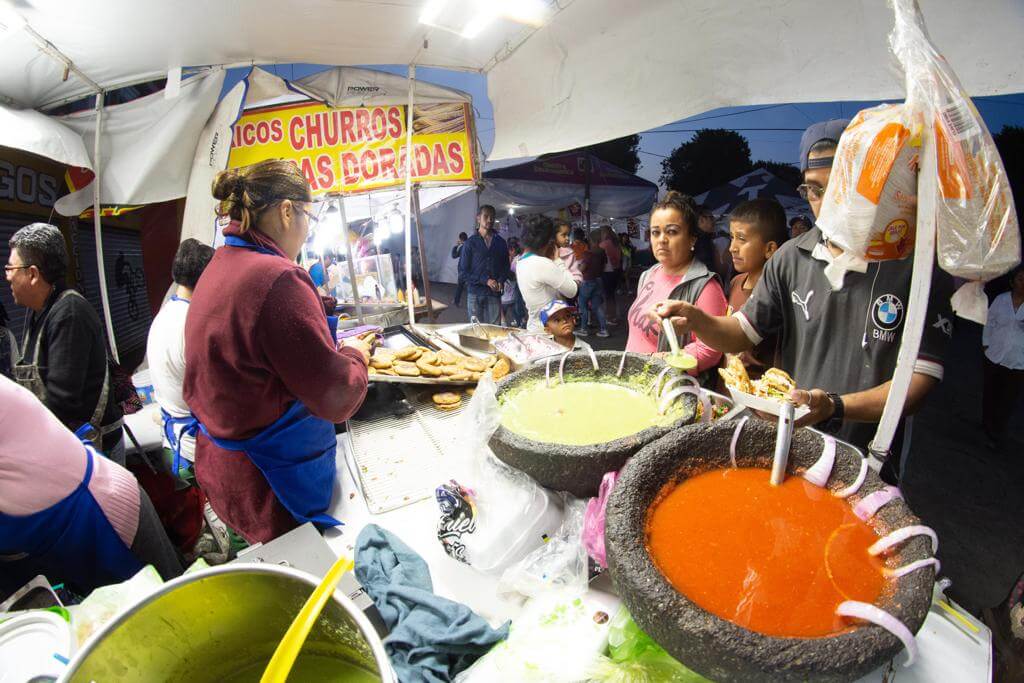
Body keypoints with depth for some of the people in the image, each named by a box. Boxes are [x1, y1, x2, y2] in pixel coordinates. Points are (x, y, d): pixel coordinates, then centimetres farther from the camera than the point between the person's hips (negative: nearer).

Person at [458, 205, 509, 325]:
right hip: (475, 294, -2)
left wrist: (501, 281, -7)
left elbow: (506, 267, 15)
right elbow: (462, 271, -2)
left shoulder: (500, 242, 12)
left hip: (494, 294, 2)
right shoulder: (471, 243, 2)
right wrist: (485, 280, -12)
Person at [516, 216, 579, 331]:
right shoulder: (542, 264, -22)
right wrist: (557, 260, -5)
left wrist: (552, 261, 2)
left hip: (534, 327, 9)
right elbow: (572, 291, -13)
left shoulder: (521, 262, 6)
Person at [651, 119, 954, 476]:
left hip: (864, 457, -3)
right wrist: (696, 319, -20)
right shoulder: (791, 257, -3)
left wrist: (835, 406, -30)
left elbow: (918, 380, -15)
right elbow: (742, 334, 0)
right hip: (786, 444, 3)